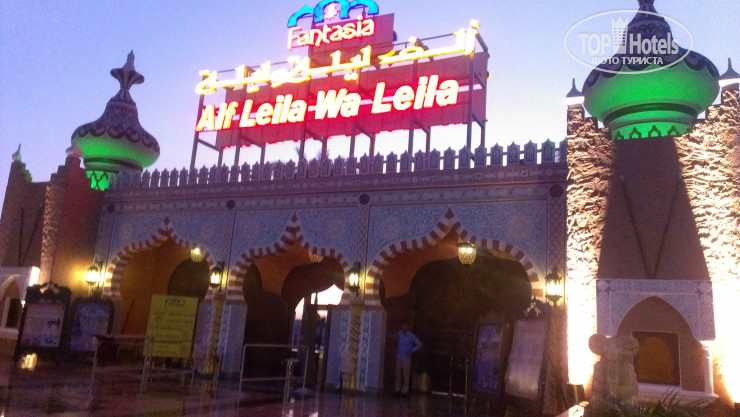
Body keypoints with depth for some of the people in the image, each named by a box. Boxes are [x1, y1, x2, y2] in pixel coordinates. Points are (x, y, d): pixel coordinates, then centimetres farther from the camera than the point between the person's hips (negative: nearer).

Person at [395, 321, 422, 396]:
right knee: (398, 374, 6)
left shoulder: (411, 336, -6)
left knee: (406, 375, -4)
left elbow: (419, 345, -4)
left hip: (406, 358, -4)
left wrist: (412, 351, -12)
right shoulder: (400, 334, 6)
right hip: (399, 357, 4)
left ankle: (405, 391, 3)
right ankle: (398, 390, 14)